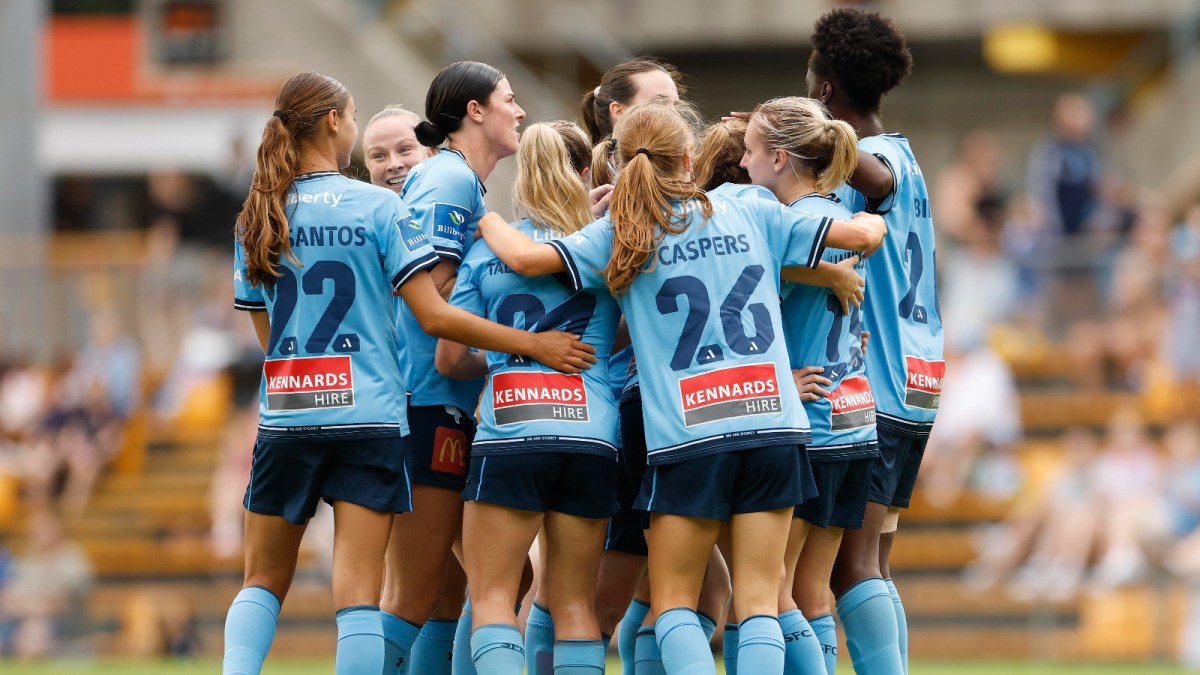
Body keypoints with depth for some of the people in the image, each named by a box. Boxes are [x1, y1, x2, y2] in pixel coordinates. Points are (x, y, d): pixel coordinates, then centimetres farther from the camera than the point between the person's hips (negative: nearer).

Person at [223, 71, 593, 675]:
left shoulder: (257, 217, 7)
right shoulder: (377, 206, -4)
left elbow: (267, 333, 11)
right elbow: (434, 316, -9)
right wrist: (533, 344, -3)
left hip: (284, 417, 3)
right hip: (368, 418, -3)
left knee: (264, 582, 13)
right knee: (358, 595, -4)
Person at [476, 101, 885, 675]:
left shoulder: (620, 236, 2)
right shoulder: (752, 216, 10)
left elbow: (524, 256, -9)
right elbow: (863, 234, 13)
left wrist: (487, 219, 13)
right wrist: (870, 223, 37)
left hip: (687, 435, -2)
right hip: (773, 423, 2)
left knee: (673, 602, 8)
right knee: (758, 603, 4)